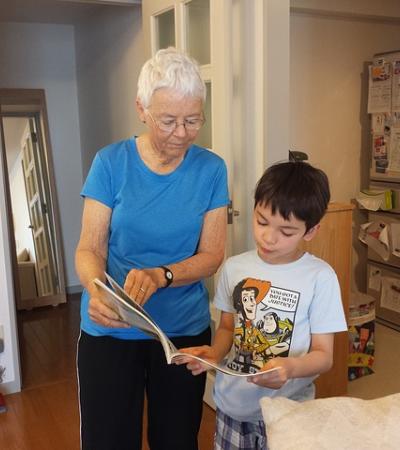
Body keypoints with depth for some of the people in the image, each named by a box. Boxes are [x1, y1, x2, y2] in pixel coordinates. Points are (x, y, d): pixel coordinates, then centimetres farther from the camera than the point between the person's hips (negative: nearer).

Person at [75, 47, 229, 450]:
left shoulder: (211, 169, -5)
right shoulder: (111, 163, -8)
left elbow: (212, 254, -6)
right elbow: (89, 248, -8)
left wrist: (159, 275, -24)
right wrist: (96, 291, -30)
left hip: (185, 331, 1)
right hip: (110, 332, -1)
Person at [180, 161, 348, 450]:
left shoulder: (320, 277, -15)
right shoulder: (234, 267, -3)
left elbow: (324, 355, -10)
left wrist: (290, 368, -29)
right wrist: (215, 354, -11)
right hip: (231, 405, 3)